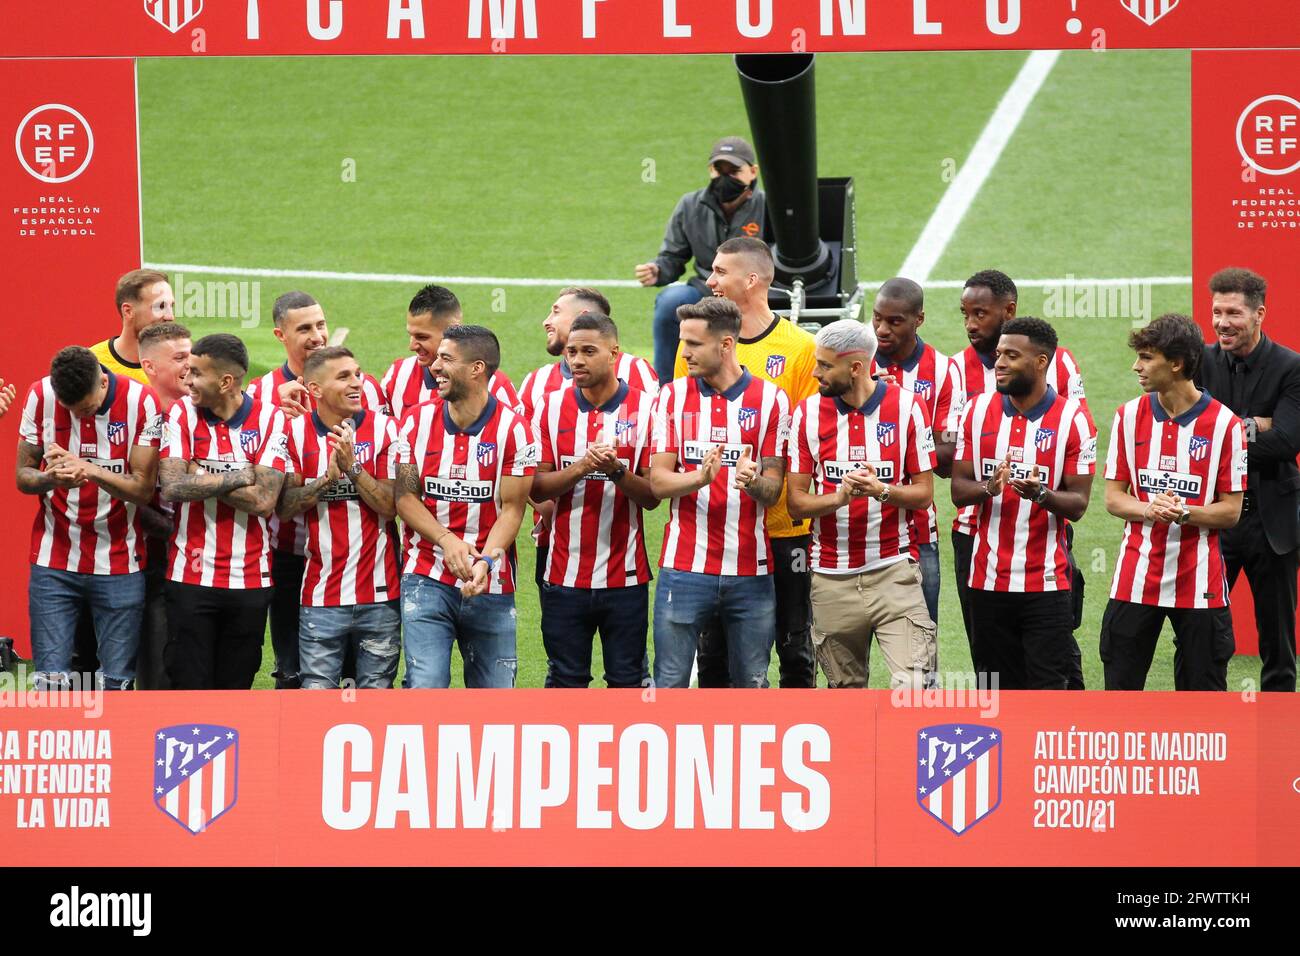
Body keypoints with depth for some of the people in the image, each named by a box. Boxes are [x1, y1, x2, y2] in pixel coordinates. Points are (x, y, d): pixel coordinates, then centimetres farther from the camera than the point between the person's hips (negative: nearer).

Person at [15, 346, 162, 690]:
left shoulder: (141, 402, -10)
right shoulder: (40, 397, -5)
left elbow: (143, 489, -9)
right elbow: (22, 476, 1)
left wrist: (91, 471, -26)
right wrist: (51, 478, -22)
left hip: (119, 564, -1)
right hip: (53, 562, 1)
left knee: (116, 683, -1)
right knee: (51, 681, -4)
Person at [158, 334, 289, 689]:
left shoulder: (269, 419, -3)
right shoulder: (182, 413, 0)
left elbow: (264, 501, -13)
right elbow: (173, 486, -14)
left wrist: (200, 478, -11)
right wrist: (240, 476, -11)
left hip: (250, 578, 0)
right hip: (191, 576, 0)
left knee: (235, 687, 8)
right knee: (190, 686, -1)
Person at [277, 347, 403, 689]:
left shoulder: (383, 428, -1)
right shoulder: (297, 433, 2)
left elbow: (390, 506, -6)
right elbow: (284, 507, -3)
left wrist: (352, 467, -18)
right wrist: (328, 477, -16)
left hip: (379, 595, 0)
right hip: (321, 596, 0)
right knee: (317, 693, -1)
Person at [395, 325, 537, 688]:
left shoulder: (513, 430, -5)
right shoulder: (417, 421, 3)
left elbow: (511, 508, -4)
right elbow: (405, 496, 3)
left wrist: (485, 561, -20)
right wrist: (446, 540, -14)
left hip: (491, 586, -1)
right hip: (427, 580, 1)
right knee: (424, 689, -12)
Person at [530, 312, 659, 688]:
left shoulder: (644, 408, -2)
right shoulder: (552, 407, 4)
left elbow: (653, 496, -2)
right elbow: (536, 487, -1)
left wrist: (617, 472, -21)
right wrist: (582, 467, -17)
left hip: (624, 573, -1)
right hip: (565, 572, 1)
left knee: (628, 681, 4)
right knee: (565, 683, 6)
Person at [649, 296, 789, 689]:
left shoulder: (771, 399, 2)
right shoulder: (673, 396, 5)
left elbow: (773, 489, 1)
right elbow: (657, 480, 0)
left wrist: (753, 481, -23)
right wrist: (699, 477, -21)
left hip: (750, 568, 0)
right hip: (684, 565, 0)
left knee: (752, 685, 5)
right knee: (670, 684, -2)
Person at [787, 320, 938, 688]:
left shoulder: (908, 406, -3)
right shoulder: (808, 413, 3)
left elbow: (924, 493, 0)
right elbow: (796, 502, 2)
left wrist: (882, 491, -20)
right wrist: (840, 496, -18)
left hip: (894, 572, -2)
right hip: (832, 577, 2)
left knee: (913, 684, -13)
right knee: (846, 691, 8)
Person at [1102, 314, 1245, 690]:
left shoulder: (1225, 424, -6)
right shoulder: (1130, 416, 5)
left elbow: (1231, 510, -3)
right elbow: (1113, 497, 6)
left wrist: (1183, 513, -21)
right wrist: (1148, 510, -15)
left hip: (1200, 584, -3)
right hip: (1135, 578, 3)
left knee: (1202, 690, 3)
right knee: (1120, 688, 4)